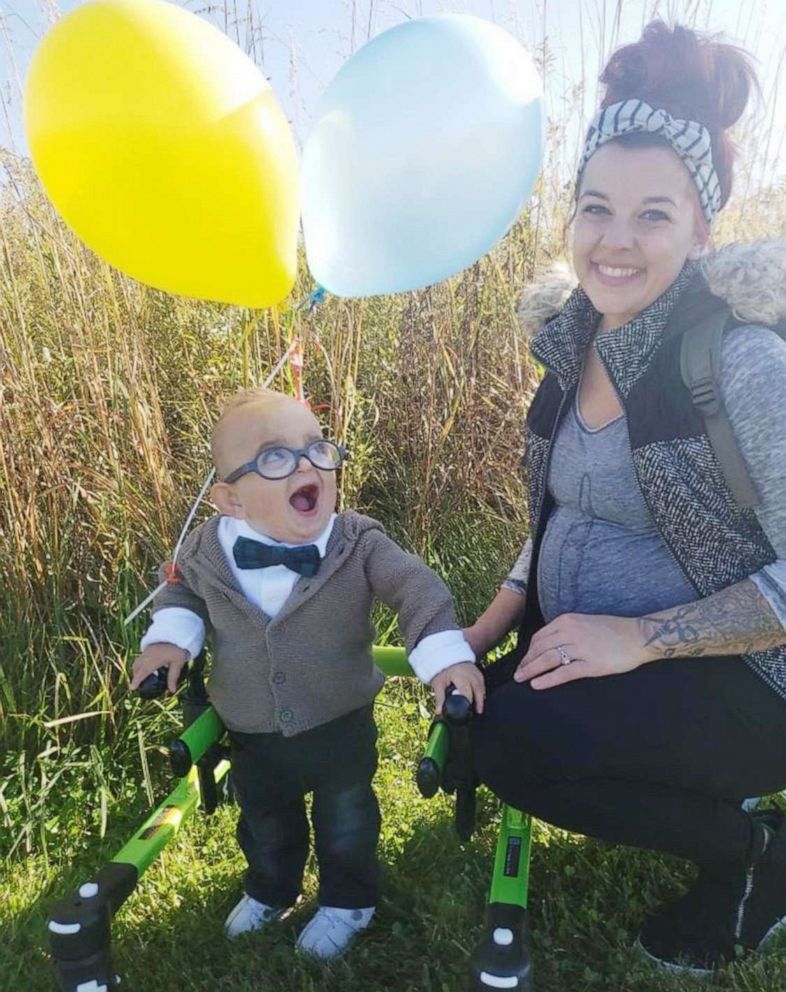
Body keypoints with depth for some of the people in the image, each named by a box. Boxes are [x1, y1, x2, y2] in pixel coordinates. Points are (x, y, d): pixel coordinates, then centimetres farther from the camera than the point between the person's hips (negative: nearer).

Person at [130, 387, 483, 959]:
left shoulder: (359, 544, -23)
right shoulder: (208, 552, -15)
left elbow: (416, 588, -23)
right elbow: (181, 590, 6)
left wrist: (445, 653, -35)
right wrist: (171, 636, -10)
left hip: (342, 727, -2)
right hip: (254, 736, 3)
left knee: (346, 825, 21)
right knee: (265, 825, 27)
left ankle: (348, 902, 50)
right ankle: (270, 891, 58)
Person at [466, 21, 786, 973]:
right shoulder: (576, 341, 1)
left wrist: (641, 637, -26)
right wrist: (490, 627, 3)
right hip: (591, 659, 8)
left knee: (520, 741, -26)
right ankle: (706, 806, 19)